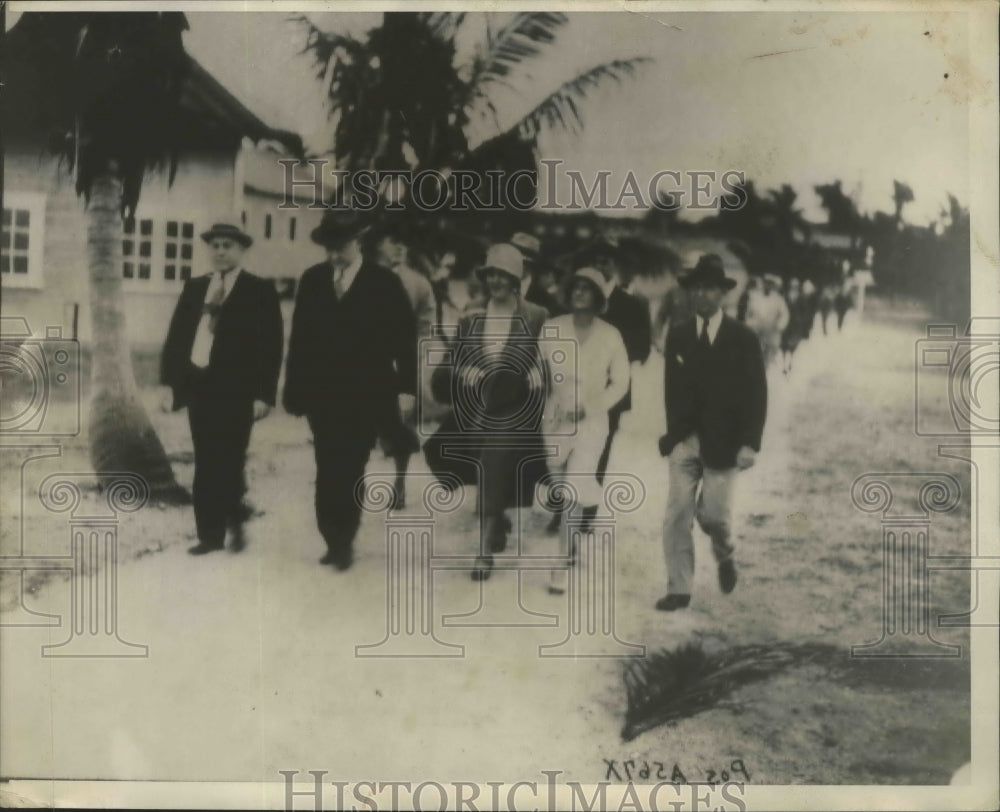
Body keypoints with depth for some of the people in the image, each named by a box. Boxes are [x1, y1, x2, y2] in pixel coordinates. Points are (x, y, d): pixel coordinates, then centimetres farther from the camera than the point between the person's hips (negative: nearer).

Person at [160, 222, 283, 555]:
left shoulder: (260, 290, -1)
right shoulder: (194, 287, 14)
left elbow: (271, 344, -6)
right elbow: (177, 334, 13)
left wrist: (263, 394, -12)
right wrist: (168, 381, 6)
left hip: (235, 389, -4)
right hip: (198, 385, 4)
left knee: (228, 462, -4)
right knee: (205, 465, 8)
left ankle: (234, 522, 18)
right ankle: (210, 534, 17)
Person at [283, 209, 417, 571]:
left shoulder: (385, 283, -1)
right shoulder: (312, 280, 7)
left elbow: (405, 339, -1)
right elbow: (299, 337, 7)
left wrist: (406, 388, -7)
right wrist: (295, 387, 3)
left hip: (365, 396, -2)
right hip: (322, 393, 2)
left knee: (349, 471, -1)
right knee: (328, 472, 3)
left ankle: (343, 541, 12)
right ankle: (334, 540, 15)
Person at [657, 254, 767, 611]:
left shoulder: (743, 338, -3)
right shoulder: (677, 336, 5)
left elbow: (756, 394, -4)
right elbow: (671, 388, 11)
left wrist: (750, 443, -11)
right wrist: (672, 431, 8)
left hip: (722, 443, -2)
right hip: (683, 441, 2)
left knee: (713, 514, -1)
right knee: (677, 517, -2)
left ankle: (724, 556, 33)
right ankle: (679, 590, 7)